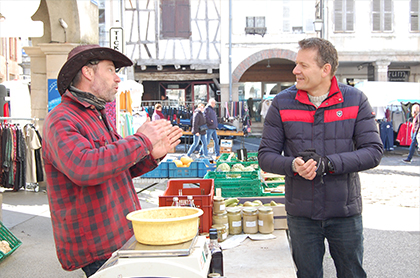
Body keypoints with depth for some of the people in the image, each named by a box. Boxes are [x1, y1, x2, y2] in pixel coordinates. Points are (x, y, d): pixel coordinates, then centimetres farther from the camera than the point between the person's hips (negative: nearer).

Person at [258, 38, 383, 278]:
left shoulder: (356, 100, -3)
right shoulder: (282, 103, -2)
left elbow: (374, 151, -9)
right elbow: (266, 155, -3)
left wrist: (328, 163, -22)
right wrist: (293, 165, -24)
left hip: (345, 212, 0)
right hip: (301, 213, 0)